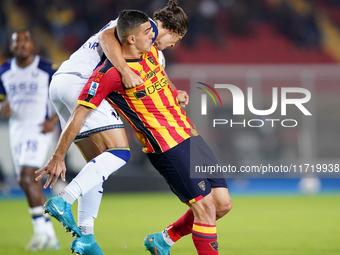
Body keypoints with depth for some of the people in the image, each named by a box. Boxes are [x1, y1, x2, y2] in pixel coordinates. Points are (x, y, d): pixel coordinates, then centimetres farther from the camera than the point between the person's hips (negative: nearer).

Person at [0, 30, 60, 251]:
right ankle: (50, 237, 14)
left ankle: (41, 230, -17)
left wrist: (53, 120, -12)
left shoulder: (47, 69, -5)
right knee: (30, 183, 7)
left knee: (26, 177, -21)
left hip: (39, 130, -6)